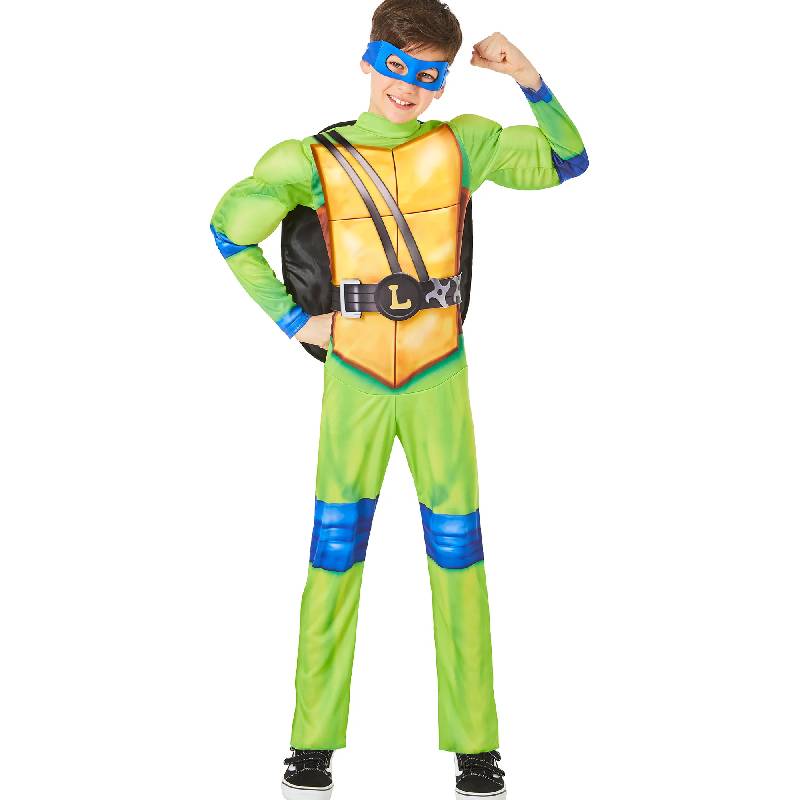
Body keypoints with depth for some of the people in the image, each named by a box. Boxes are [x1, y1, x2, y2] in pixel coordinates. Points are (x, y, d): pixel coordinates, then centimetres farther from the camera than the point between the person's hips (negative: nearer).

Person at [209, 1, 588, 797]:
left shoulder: (462, 143, 3)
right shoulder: (312, 160, -1)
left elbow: (566, 161, 8)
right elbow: (231, 227, 8)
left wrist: (528, 79, -5)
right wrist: (289, 320, 4)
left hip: (438, 378, 1)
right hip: (353, 380, 0)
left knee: (457, 550, 1)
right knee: (334, 551, 2)